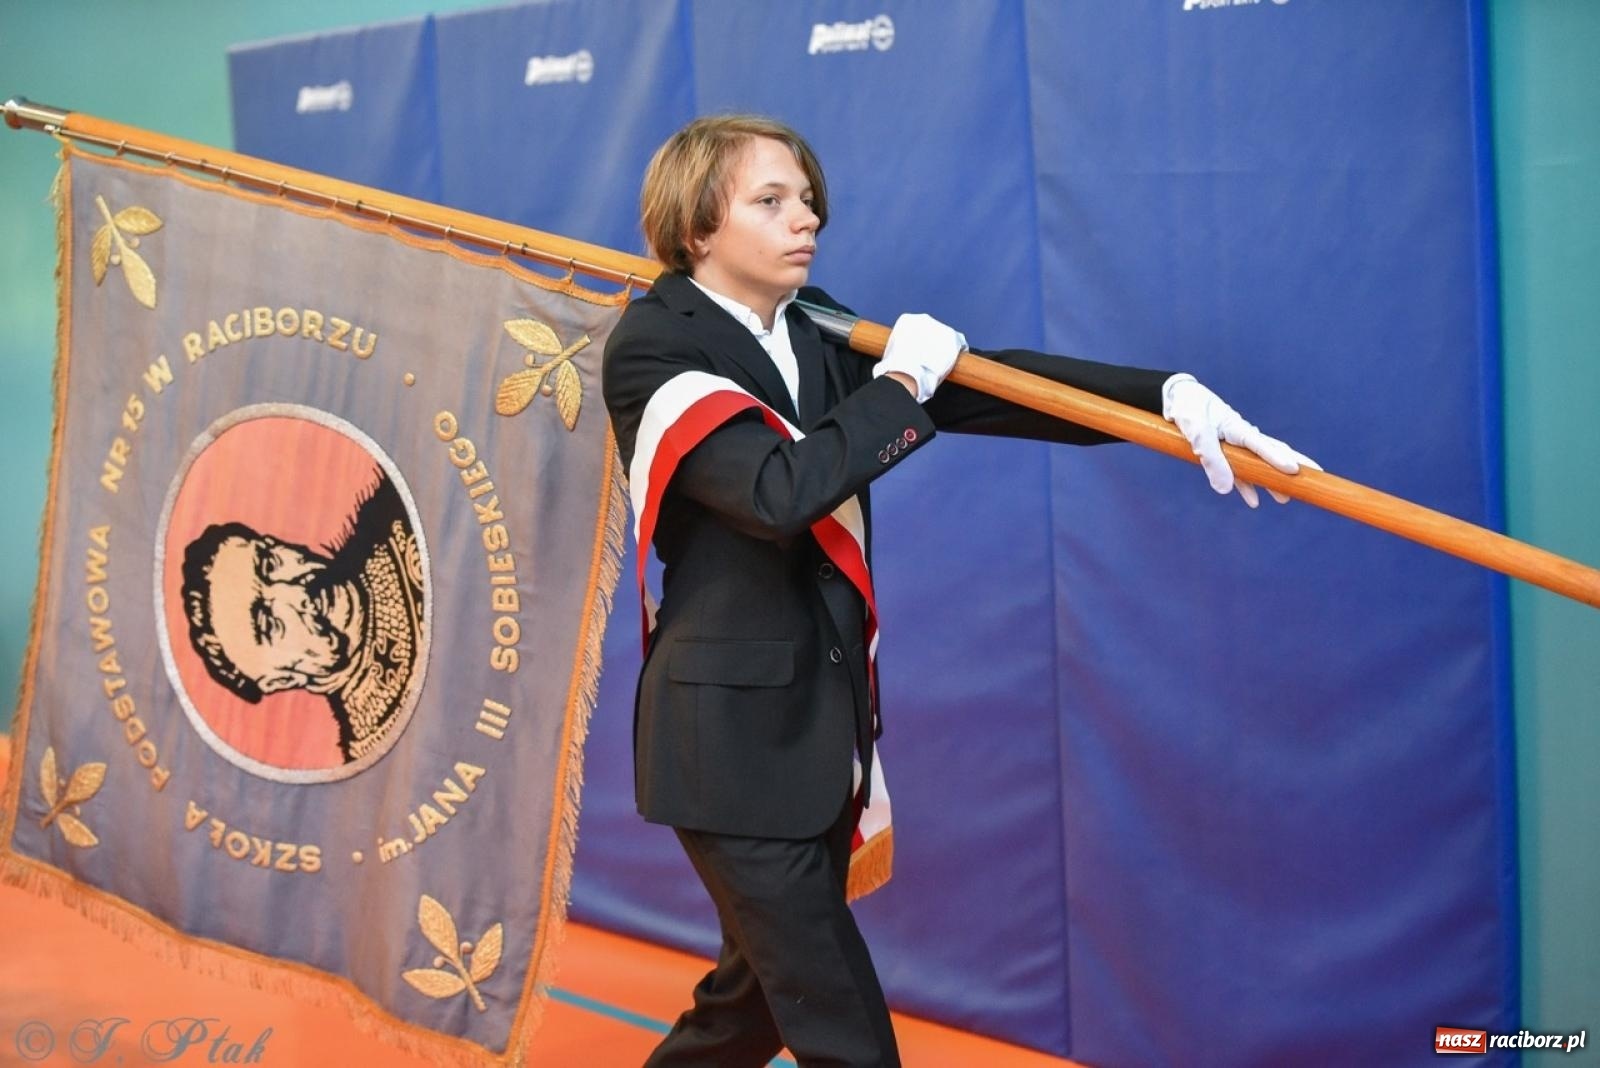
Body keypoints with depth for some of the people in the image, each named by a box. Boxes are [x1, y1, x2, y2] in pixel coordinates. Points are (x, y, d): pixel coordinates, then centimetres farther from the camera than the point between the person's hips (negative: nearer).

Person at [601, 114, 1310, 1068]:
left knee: (770, 990, 19)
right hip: (732, 730, -7)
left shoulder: (814, 333, 7)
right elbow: (778, 490, -28)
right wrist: (899, 384, -15)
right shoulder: (653, 347, -14)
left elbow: (978, 383, -2)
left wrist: (1165, 395, -14)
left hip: (824, 715, 7)